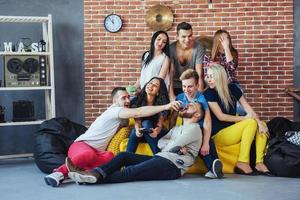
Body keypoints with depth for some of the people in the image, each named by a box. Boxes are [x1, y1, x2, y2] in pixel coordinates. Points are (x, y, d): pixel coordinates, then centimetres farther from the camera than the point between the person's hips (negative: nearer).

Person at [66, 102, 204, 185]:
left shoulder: (194, 128, 0)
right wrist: (176, 146, -4)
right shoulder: (177, 129, 29)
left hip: (172, 165, -9)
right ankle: (96, 173, -30)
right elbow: (160, 143, 12)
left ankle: (94, 178, -38)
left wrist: (174, 145, 13)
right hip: (161, 159, 9)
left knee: (130, 172, -25)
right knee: (124, 156, -7)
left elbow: (169, 147, -9)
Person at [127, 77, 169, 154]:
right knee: (134, 132, -31)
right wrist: (138, 129, -35)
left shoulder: (162, 103, -9)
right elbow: (137, 121, -10)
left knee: (146, 123, -31)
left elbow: (159, 125, -15)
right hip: (141, 134, 2)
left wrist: (156, 131, -40)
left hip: (155, 134, -1)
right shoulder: (137, 101, -3)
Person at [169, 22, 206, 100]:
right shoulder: (171, 48, -16)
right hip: (176, 87, 0)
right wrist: (171, 95, -29)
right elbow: (170, 72, -19)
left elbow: (199, 73, -22)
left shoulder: (198, 47, -18)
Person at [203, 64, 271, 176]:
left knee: (262, 126, -7)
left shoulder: (232, 88, 5)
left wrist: (259, 123, -14)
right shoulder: (209, 94, -10)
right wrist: (244, 118, -15)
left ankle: (259, 163, -18)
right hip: (218, 134, -6)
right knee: (251, 123, -22)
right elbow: (221, 117, -15)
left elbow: (247, 107, 0)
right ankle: (242, 163, -24)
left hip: (232, 130, 6)